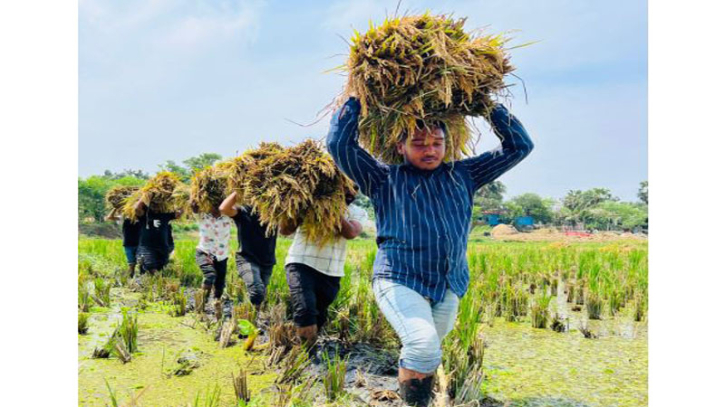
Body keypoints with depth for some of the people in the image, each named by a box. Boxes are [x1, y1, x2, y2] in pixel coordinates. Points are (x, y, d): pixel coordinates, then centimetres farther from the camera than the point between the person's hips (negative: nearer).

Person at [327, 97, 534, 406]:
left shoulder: (462, 175, 14)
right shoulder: (385, 180, 5)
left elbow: (519, 146, 18)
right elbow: (339, 144, -3)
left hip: (449, 287, 5)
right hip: (400, 282, -4)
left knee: (428, 356, 13)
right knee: (424, 347, -25)